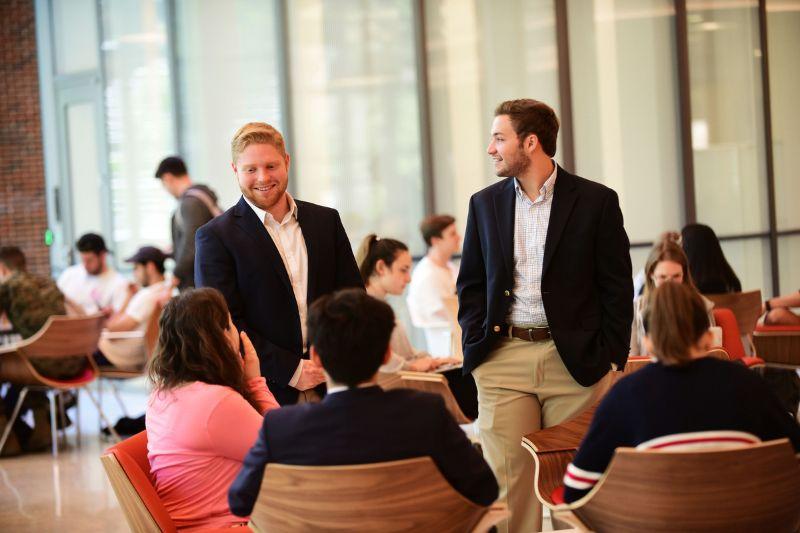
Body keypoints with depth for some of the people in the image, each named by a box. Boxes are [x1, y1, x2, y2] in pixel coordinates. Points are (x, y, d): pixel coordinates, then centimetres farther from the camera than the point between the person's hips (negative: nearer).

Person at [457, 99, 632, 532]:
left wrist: (611, 361, -4)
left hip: (575, 361, -2)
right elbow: (470, 284, 16)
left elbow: (617, 289, 1)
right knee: (510, 483, -1)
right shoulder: (485, 203, 10)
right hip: (503, 360, 2)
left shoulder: (596, 201, 0)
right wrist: (475, 342, 3)